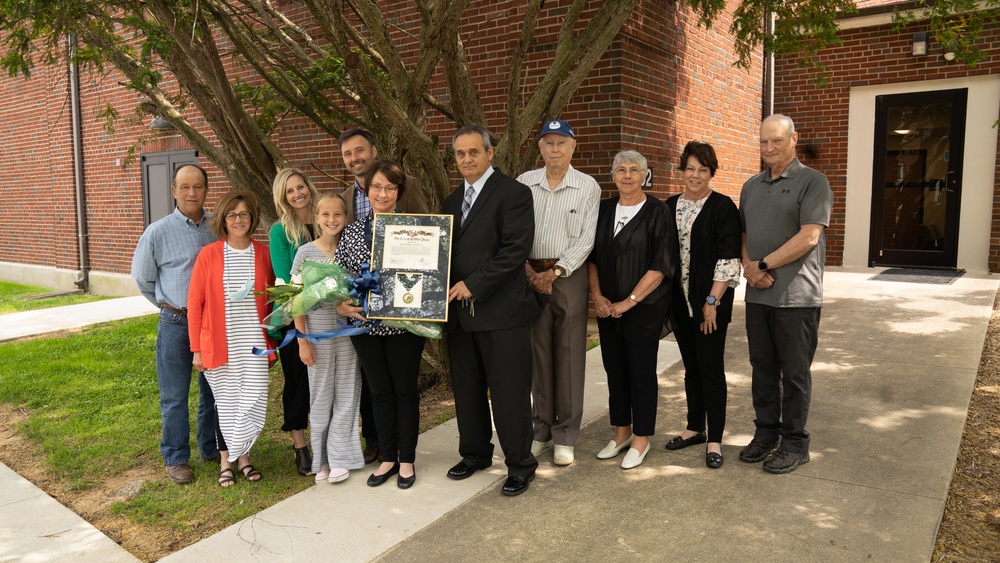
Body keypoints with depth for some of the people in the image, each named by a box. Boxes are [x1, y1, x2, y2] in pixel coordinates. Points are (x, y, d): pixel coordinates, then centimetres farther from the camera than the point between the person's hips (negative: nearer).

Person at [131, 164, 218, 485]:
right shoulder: (157, 232, -5)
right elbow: (142, 278, 6)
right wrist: (170, 306, 8)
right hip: (176, 324, -2)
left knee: (215, 390, 14)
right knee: (174, 396, 4)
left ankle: (212, 448, 30)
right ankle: (176, 459, 18)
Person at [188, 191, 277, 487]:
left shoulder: (263, 254, 1)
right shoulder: (209, 254, -5)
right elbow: (195, 304, -3)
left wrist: (272, 341, 7)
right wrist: (197, 349, -3)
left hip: (254, 343, 1)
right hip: (220, 343, -1)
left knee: (251, 400, 4)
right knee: (225, 401, 11)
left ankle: (243, 456, 25)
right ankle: (226, 460, 28)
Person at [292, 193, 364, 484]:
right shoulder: (306, 252, -3)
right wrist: (302, 340, -5)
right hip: (317, 332, -1)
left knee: (346, 396, 6)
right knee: (320, 397, 9)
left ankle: (340, 458, 18)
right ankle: (321, 459, 23)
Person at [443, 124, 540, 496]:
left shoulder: (513, 193, -7)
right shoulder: (453, 200, 16)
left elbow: (516, 250, -16)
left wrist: (473, 285, -18)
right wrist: (448, 290, 1)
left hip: (501, 310, -7)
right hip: (460, 311, 7)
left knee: (509, 393, 1)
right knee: (467, 390, 16)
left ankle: (520, 465, 17)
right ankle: (475, 454, 33)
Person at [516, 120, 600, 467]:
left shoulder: (588, 187, 1)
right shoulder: (524, 184, 6)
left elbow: (586, 240, -5)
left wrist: (555, 272, -13)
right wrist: (529, 272, -8)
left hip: (568, 276, -2)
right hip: (530, 276, 2)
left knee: (569, 355, 2)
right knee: (538, 353, 8)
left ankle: (565, 436, 12)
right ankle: (541, 429, 20)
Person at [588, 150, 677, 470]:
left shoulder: (657, 212, -6)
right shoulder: (604, 210, 8)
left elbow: (661, 265, -11)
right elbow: (592, 257, 11)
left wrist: (629, 301, -15)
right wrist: (597, 295, -2)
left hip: (644, 306, -5)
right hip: (608, 307, 5)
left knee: (641, 371, 3)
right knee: (615, 368, 11)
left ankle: (641, 438, 17)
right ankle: (621, 432, 26)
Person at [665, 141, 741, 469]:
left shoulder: (722, 207, -7)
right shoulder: (671, 207, 9)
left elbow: (729, 260, -12)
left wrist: (712, 301, -15)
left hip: (710, 302, -5)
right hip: (680, 301, 5)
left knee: (711, 368, -1)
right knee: (691, 366, 14)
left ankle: (714, 439, 9)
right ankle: (695, 428, 26)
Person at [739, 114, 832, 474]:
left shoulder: (812, 182, -5)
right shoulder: (751, 186, 15)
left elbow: (809, 237, -15)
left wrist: (763, 264, -14)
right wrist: (748, 266, -5)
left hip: (796, 296, -6)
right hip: (758, 295, 6)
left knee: (794, 372, 4)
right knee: (763, 368, 13)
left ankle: (795, 444, 17)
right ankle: (766, 433, 26)